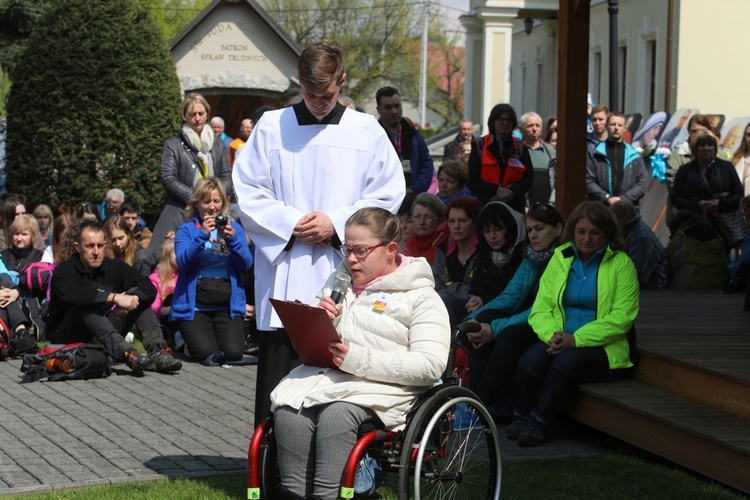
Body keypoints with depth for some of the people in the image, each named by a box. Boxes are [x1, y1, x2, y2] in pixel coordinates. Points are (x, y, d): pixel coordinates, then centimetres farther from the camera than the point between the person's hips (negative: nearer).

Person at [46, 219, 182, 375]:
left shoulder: (114, 267, 3)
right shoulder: (64, 270, -11)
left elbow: (150, 289, -8)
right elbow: (72, 294, -35)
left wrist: (134, 298, -31)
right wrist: (114, 297, -40)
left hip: (101, 337, 5)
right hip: (66, 337, -5)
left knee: (137, 294, -8)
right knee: (83, 306, -33)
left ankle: (158, 352, -31)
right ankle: (127, 354, -54)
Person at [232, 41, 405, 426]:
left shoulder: (367, 131, 7)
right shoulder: (271, 127, 7)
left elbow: (389, 193, 6)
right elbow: (248, 191, 6)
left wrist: (337, 222, -7)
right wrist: (291, 224, -8)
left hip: (343, 268, 0)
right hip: (285, 268, 0)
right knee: (278, 363, -2)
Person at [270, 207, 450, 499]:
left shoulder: (421, 297, 3)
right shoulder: (338, 281, 23)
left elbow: (430, 365, -10)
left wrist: (358, 359, -17)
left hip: (382, 386, -5)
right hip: (324, 373, 5)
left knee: (336, 414, -36)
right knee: (288, 413, -28)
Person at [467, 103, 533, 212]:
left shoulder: (520, 148, 12)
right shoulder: (479, 146, 7)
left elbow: (528, 180, 9)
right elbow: (472, 180, 1)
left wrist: (511, 192, -10)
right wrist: (496, 190, -13)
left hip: (514, 206, 2)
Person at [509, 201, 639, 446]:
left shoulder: (621, 264, 1)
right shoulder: (560, 259, 14)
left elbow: (621, 318, -9)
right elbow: (540, 309, 8)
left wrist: (576, 339, -19)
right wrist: (552, 334, -15)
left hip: (603, 348, -3)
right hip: (560, 342, 3)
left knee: (567, 360, -34)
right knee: (532, 358, -28)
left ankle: (540, 422, -24)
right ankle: (522, 416, -14)